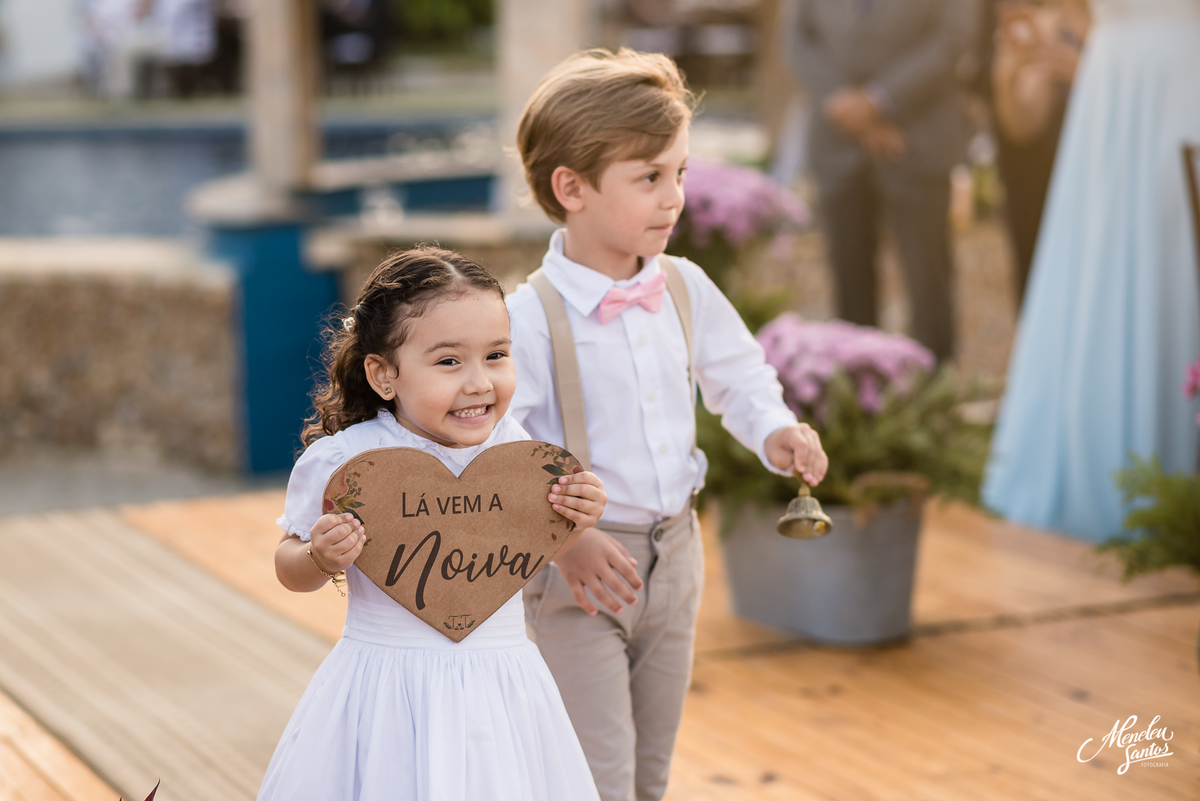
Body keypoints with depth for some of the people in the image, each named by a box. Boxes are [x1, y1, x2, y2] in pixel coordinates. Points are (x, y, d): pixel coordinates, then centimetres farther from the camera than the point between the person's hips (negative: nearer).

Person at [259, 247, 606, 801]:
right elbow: (289, 565, 0)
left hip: (500, 682, 3)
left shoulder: (513, 446, -3)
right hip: (388, 687, -3)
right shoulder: (341, 461, -15)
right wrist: (321, 559, -22)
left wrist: (572, 523, -6)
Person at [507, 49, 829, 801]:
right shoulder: (532, 317, -21)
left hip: (674, 554, 6)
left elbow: (737, 372, 14)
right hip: (580, 569, -6)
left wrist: (774, 431, -5)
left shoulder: (686, 289, -2)